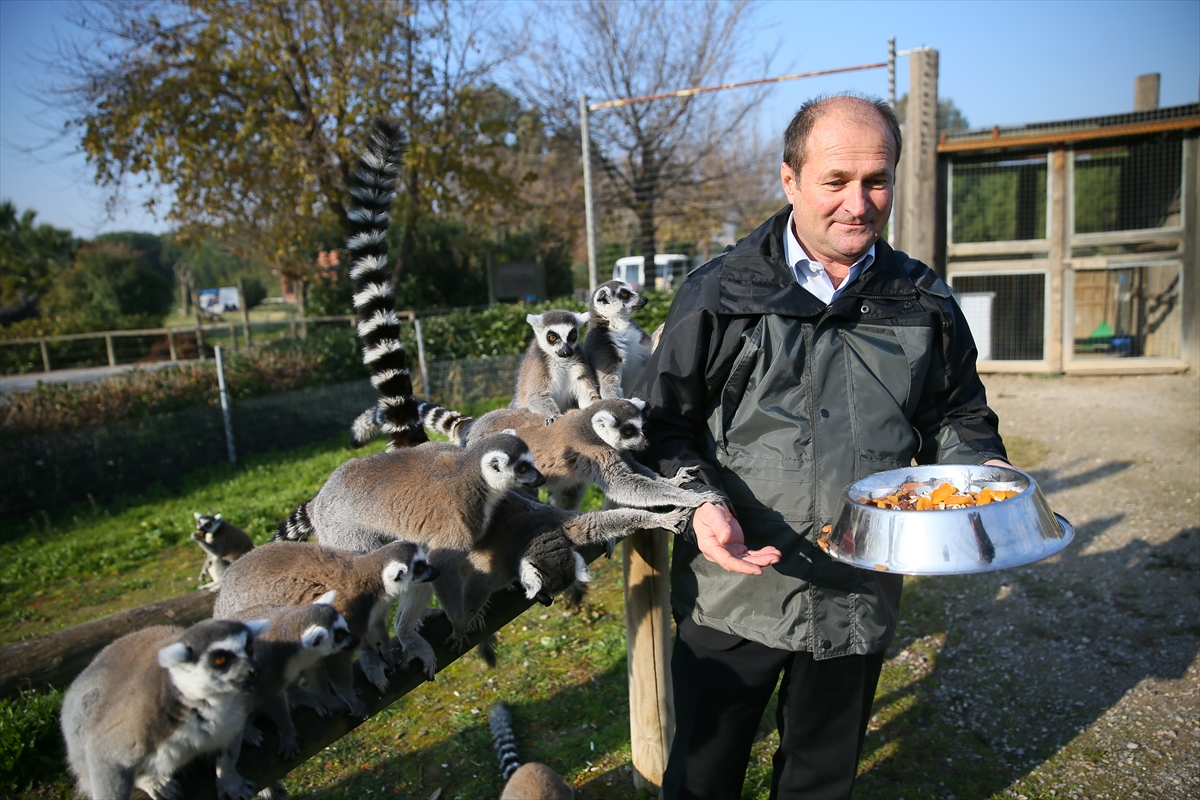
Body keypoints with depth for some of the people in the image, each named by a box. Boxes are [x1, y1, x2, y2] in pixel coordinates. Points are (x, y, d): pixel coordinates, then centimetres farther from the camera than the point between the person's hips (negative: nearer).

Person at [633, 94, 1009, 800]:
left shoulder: (925, 303, 3)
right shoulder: (720, 294, -6)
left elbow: (957, 416, 14)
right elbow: (664, 421, -4)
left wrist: (984, 471, -6)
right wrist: (698, 503, -21)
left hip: (860, 600, 3)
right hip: (735, 591, -2)